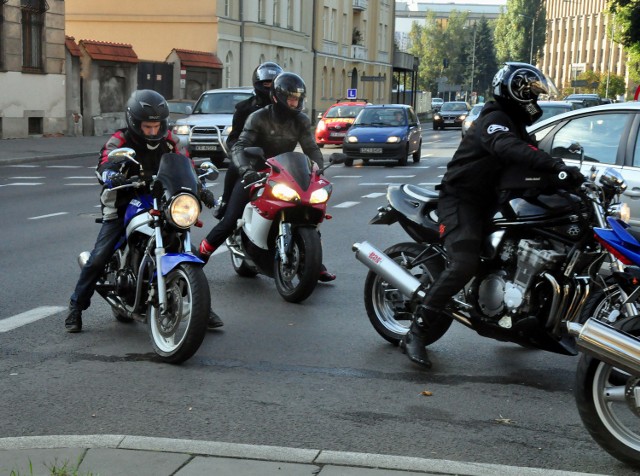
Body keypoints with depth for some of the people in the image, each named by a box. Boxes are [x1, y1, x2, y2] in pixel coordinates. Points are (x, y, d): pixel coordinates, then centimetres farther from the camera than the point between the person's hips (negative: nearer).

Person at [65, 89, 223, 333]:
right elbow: (105, 164, -28)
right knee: (99, 257, -13)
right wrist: (111, 175, -52)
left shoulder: (167, 141, 4)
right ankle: (76, 306, 5)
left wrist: (200, 189, -10)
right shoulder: (120, 140, -11)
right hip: (123, 208, -3)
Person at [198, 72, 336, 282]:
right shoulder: (259, 117, -12)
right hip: (254, 175, -4)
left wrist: (319, 169, -25)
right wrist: (246, 170, -41)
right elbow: (239, 146, -22)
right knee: (230, 219, -14)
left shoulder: (301, 121, 1)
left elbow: (311, 148, -4)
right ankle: (202, 254, 3)